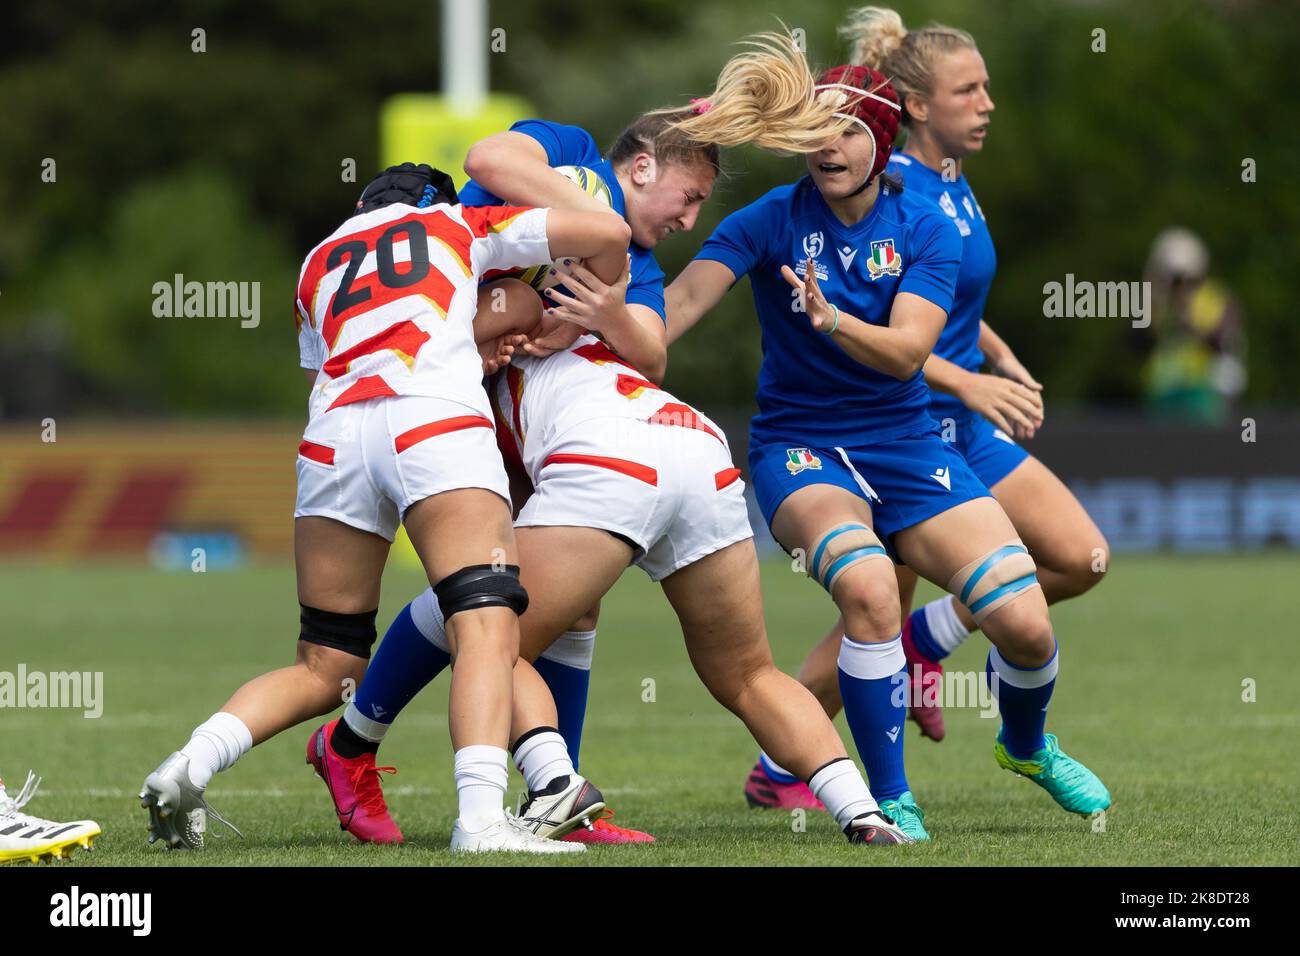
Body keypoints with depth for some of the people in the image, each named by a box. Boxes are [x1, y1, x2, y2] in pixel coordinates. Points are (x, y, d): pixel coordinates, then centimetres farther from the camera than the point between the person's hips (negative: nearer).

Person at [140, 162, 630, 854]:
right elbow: (607, 234, 22)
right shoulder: (459, 225, 26)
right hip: (436, 423, -4)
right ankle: (481, 816, -34)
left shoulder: (317, 262, 34)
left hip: (333, 435, 4)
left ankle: (192, 762, -6)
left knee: (323, 669, 13)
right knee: (487, 630, -14)